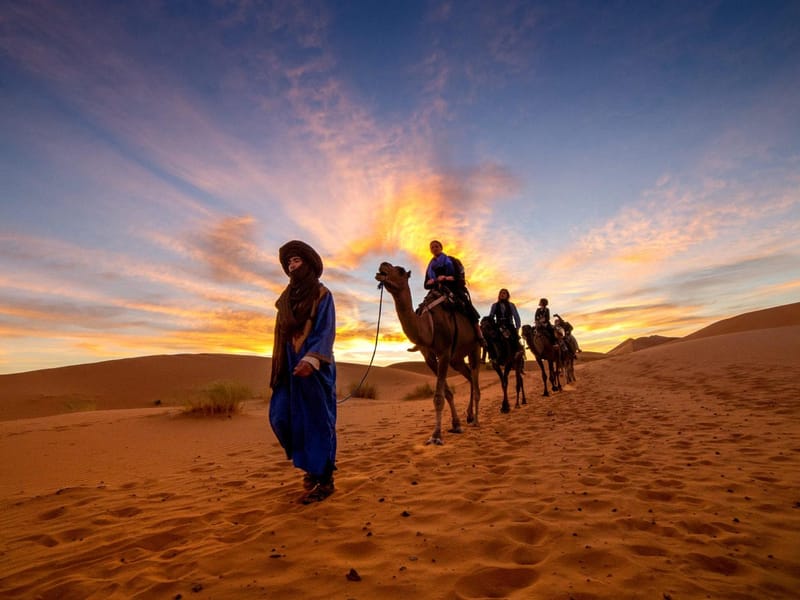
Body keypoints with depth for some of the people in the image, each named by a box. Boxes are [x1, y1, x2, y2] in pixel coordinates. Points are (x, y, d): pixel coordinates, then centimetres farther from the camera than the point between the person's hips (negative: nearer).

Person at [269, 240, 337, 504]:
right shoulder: (287, 297, 16)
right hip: (289, 365, 7)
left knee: (316, 420, -3)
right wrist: (279, 367, 17)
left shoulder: (322, 295, -4)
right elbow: (283, 333, 19)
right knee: (281, 416, 5)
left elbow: (326, 332, -14)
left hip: (314, 366, -7)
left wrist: (311, 360, -29)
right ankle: (311, 462, 25)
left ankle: (324, 479, 8)